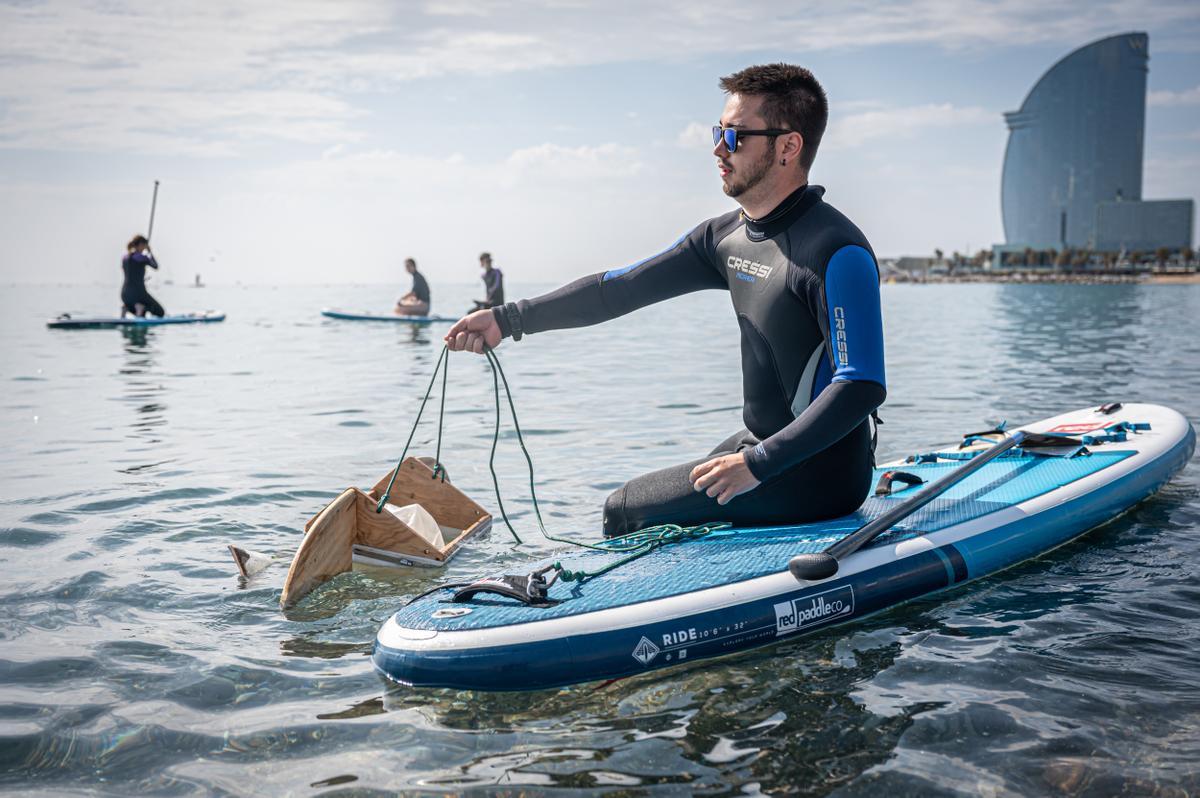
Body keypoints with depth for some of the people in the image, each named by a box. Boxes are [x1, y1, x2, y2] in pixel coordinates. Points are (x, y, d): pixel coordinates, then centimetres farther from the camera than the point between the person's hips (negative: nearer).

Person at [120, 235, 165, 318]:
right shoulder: (141, 257, -11)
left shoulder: (124, 257, 9)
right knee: (161, 313, 9)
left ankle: (126, 307, -1)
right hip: (138, 292, -7)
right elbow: (155, 266, 4)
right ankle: (141, 307, -17)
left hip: (125, 293, 7)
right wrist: (150, 252, 13)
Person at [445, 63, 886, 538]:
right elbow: (624, 288, 5)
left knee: (624, 512, -5)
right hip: (762, 446, 9)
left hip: (818, 476, -9)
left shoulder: (837, 254, -21)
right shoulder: (727, 236, 5)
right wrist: (510, 319, 0)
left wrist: (759, 463, -31)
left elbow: (863, 387, -27)